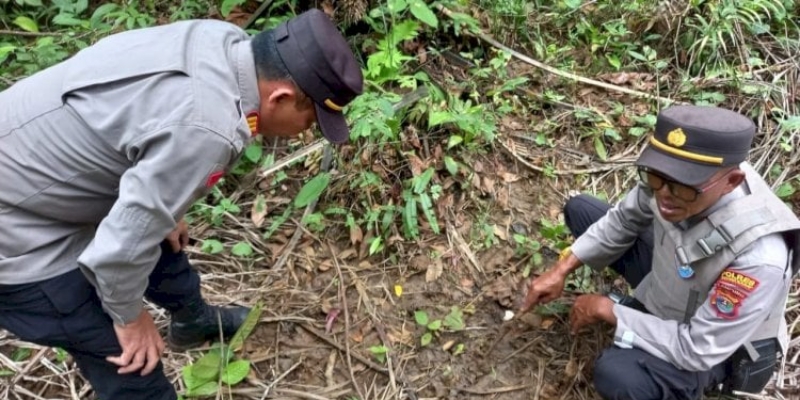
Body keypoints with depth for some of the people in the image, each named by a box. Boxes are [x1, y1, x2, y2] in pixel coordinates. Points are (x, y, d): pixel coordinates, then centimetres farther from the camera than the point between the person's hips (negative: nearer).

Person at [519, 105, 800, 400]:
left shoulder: (758, 257, -42)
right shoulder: (674, 177, -25)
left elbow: (695, 349, -32)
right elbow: (623, 220, -4)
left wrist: (607, 309, -24)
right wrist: (561, 270, -10)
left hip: (712, 349, -6)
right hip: (668, 278, 6)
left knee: (615, 374, -34)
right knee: (578, 210, 5)